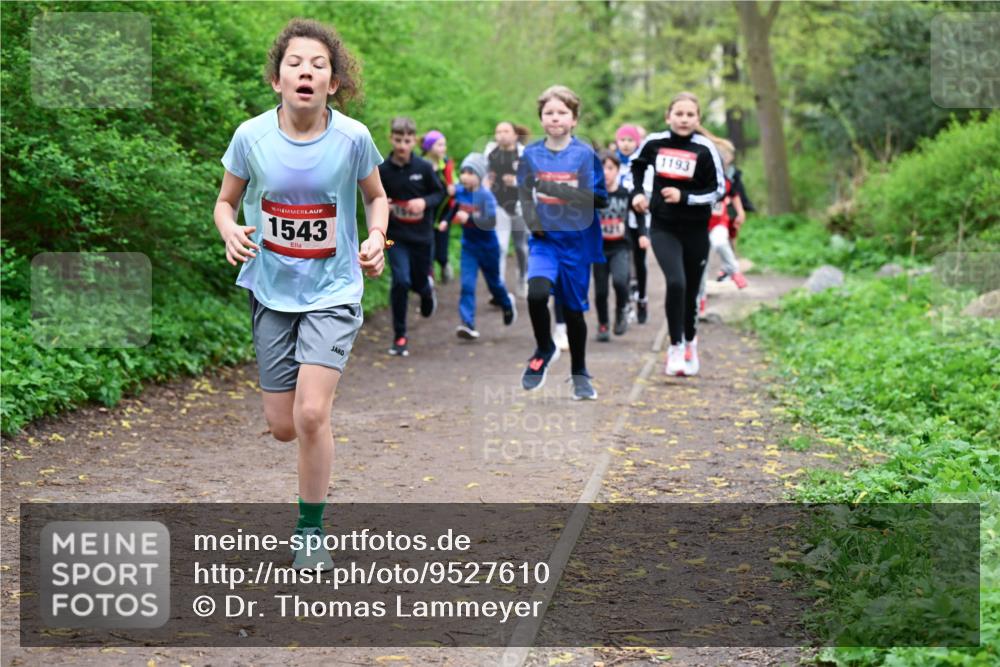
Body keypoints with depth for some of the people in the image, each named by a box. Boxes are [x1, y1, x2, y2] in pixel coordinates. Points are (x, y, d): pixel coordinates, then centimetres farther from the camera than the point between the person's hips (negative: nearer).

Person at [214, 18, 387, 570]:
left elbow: (375, 195, 7)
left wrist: (376, 238, -11)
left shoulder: (352, 138, -12)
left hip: (333, 291, -2)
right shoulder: (252, 136, -10)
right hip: (272, 290, 2)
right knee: (283, 427, 6)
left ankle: (311, 531, 3)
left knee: (311, 414, -16)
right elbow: (226, 200, 5)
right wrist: (230, 231, -17)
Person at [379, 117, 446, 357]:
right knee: (401, 281, -15)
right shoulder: (383, 170, -6)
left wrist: (425, 202, -16)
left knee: (419, 283, 10)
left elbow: (439, 193, 3)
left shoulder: (424, 167, -6)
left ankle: (427, 288, 53)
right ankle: (400, 337, -2)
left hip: (421, 235, 1)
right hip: (396, 236, -1)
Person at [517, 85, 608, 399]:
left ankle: (579, 374, 27)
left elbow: (600, 198, -8)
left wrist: (560, 191, -19)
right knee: (536, 293, -24)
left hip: (577, 240, -1)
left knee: (574, 308, 8)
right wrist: (532, 220, -10)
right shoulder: (531, 154, 3)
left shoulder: (585, 154, -5)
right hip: (544, 240, 1)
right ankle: (544, 349, 3)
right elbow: (524, 195, 11)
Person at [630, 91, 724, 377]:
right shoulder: (654, 142, -1)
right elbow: (637, 165, 20)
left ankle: (690, 342, 36)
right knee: (675, 282, -21)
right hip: (663, 227, 0)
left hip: (695, 230, 0)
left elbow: (717, 190, -6)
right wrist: (637, 193, 5)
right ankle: (676, 347, -8)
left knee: (690, 291, 10)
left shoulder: (705, 149, -9)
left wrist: (684, 197, -18)